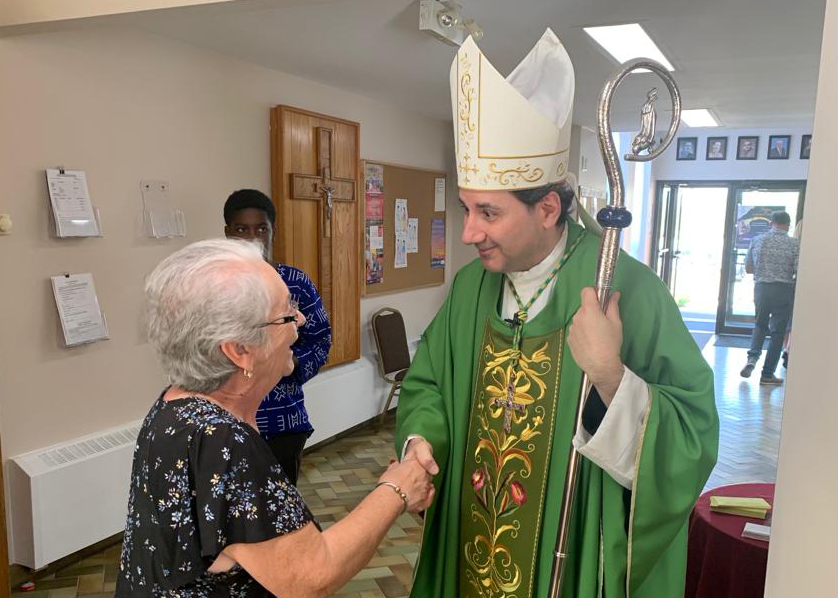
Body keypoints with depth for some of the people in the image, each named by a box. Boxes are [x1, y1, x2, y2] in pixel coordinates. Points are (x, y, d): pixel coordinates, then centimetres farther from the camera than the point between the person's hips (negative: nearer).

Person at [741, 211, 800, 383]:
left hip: (761, 288, 2)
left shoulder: (757, 240, 1)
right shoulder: (794, 244, -6)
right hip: (783, 290, -2)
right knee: (778, 332, 7)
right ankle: (767, 374, 11)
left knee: (760, 325, 23)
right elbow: (799, 272, -9)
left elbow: (748, 269, 7)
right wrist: (786, 271, 12)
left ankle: (752, 357, 1)